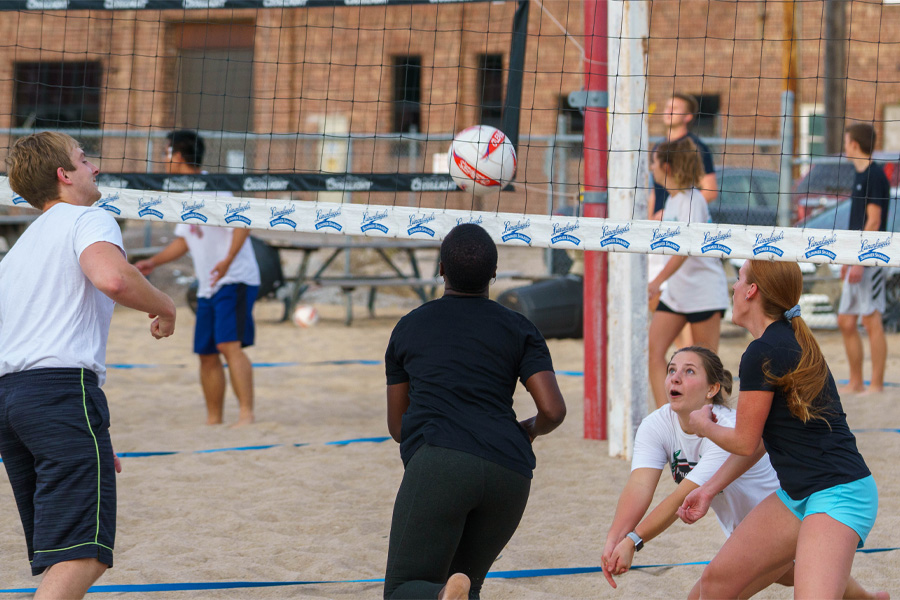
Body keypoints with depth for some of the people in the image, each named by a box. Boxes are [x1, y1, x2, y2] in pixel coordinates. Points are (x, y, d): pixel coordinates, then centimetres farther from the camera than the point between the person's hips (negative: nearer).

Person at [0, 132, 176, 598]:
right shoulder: (88, 219, 4)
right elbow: (111, 278, -19)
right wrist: (164, 307, -1)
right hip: (63, 386, -9)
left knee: (76, 557, 13)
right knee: (80, 556, -18)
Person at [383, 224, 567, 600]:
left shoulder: (408, 327, 20)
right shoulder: (519, 329, 16)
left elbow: (397, 426, 25)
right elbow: (553, 410, 5)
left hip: (440, 461, -2)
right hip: (511, 472, 2)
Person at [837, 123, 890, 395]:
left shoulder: (874, 175, -12)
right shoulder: (860, 175, 17)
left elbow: (874, 221, -17)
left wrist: (859, 260, -21)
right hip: (858, 260, 10)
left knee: (872, 320, -7)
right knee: (846, 321, 10)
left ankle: (876, 385, -5)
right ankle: (855, 382, 17)